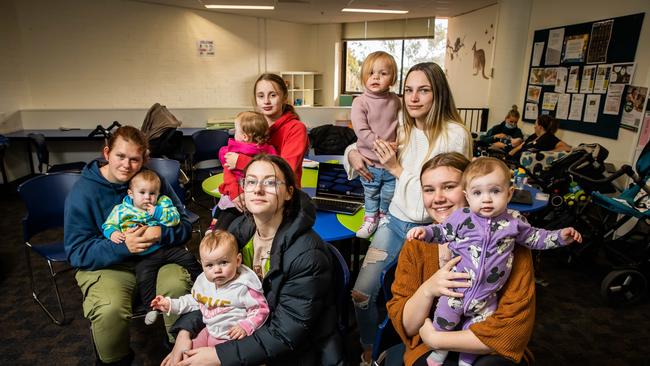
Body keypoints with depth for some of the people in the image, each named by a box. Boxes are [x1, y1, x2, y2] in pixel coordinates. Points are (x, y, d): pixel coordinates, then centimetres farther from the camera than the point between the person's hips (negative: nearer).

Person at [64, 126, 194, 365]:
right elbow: (76, 252, -8)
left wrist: (161, 233, -24)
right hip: (104, 265, -1)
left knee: (178, 286, -29)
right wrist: (121, 246, -25)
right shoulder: (83, 192, -6)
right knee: (110, 310, -31)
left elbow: (184, 224, -2)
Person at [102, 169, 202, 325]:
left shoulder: (163, 203, 5)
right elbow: (108, 225, 10)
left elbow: (175, 218, -5)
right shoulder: (121, 210, 5)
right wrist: (112, 233, -13)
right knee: (143, 277, -19)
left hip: (168, 246, 1)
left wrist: (158, 212, -18)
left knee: (189, 258, -1)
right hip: (145, 254, -1)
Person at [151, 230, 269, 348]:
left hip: (231, 339, -6)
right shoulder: (204, 281, -1)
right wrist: (171, 304, 13)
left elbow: (261, 309, -15)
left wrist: (245, 326, -26)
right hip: (209, 331, 7)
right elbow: (194, 300, 18)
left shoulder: (244, 287, -22)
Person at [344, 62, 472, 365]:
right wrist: (353, 153, -5)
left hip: (428, 229, -4)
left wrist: (396, 168, -15)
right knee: (360, 294, -1)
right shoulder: (403, 130, 3)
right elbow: (359, 146, 18)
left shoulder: (454, 135, -14)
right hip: (395, 221, 5)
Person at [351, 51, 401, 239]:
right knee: (371, 194, 17)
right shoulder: (360, 102, -11)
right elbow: (361, 131, -19)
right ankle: (370, 218, 38)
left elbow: (400, 125, 12)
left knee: (390, 195, 15)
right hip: (370, 161, -2)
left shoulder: (395, 100, 0)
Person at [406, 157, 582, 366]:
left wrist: (560, 237, 4)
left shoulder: (514, 222, -4)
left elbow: (533, 238, 13)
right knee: (444, 321, 4)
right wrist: (425, 231, -13)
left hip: (487, 297, 2)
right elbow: (443, 231, 3)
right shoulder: (462, 217, -9)